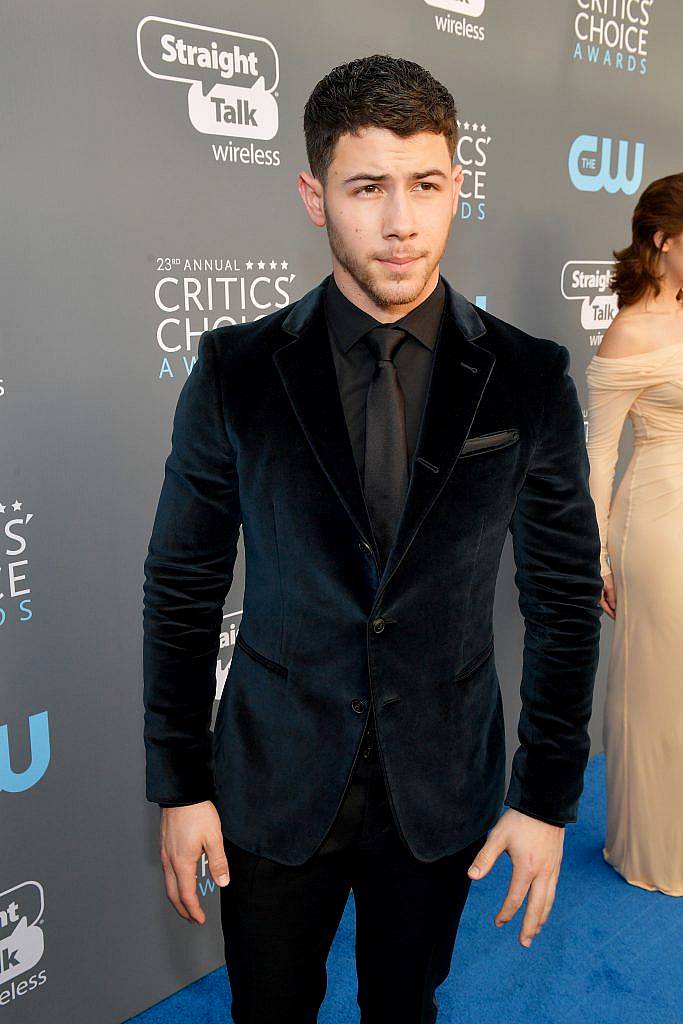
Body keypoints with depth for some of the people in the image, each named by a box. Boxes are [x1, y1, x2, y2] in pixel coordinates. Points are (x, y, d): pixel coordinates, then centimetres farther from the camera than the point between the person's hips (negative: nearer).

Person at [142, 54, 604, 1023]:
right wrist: (179, 783, -1)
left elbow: (565, 596, -2)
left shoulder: (530, 380, -8)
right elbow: (181, 588, -3)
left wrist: (549, 795, -1)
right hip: (272, 787, 0)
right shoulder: (235, 371, -9)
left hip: (442, 791, 1)